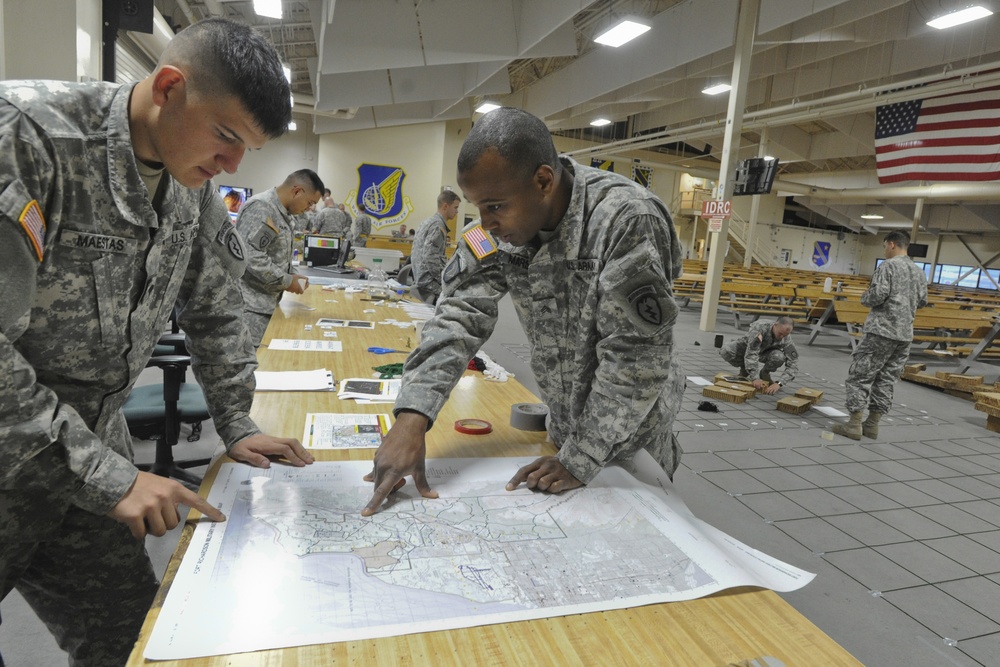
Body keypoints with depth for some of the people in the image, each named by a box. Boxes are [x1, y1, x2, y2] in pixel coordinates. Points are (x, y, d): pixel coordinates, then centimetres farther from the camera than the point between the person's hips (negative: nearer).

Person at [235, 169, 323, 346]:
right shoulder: (261, 207, -16)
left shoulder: (285, 214, 16)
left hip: (267, 303, 10)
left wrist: (292, 274, 7)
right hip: (250, 306, -10)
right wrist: (286, 281, -16)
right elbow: (249, 256, -26)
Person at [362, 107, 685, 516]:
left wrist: (580, 461, -23)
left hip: (631, 440, -4)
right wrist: (412, 417, -30)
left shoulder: (626, 221, -30)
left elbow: (635, 358, -28)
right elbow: (459, 314, -17)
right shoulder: (497, 229, -12)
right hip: (565, 432, 5)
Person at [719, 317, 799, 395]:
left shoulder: (787, 339, -29)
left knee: (779, 357, -34)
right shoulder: (760, 327, -39)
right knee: (725, 351, -32)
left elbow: (793, 364, -30)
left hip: (766, 352, 2)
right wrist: (755, 378, -50)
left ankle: (764, 373, -1)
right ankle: (745, 369, -1)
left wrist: (779, 383, -44)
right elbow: (751, 354, -44)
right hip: (746, 346, -1)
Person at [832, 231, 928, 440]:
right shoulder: (919, 272, 15)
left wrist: (865, 297, 2)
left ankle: (854, 424, -5)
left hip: (881, 330, -7)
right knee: (886, 379, 11)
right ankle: (872, 424, 13)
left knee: (860, 376, -3)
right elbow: (922, 301, 18)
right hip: (905, 334, 7)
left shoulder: (888, 266, -8)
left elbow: (878, 295, -17)